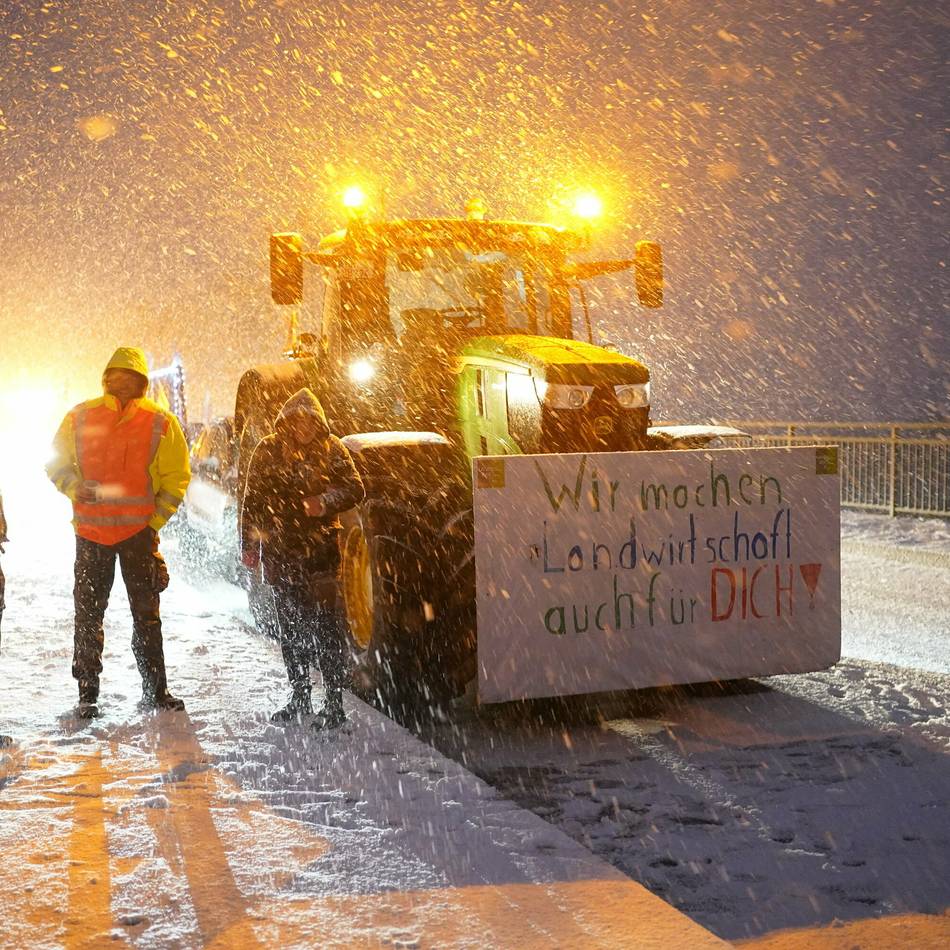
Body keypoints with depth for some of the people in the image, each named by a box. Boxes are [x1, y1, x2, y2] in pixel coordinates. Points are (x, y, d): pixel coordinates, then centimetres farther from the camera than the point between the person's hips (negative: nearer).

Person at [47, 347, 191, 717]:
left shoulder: (160, 423, -2)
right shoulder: (80, 417, 1)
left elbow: (177, 477, 3)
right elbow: (57, 462, 10)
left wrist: (154, 520, -5)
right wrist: (74, 487, -11)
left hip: (139, 531, 0)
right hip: (90, 531, 1)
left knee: (147, 614, 7)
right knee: (88, 613, 4)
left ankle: (155, 691, 17)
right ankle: (87, 694, 13)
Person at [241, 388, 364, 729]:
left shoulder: (331, 449, 1)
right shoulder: (268, 450, 6)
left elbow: (355, 488, 0)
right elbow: (252, 499, 10)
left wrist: (326, 501, -19)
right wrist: (249, 543, 5)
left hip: (320, 547, -3)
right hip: (279, 550, 3)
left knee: (325, 624, -8)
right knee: (290, 624, 11)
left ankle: (334, 702, -4)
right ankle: (299, 695, 22)